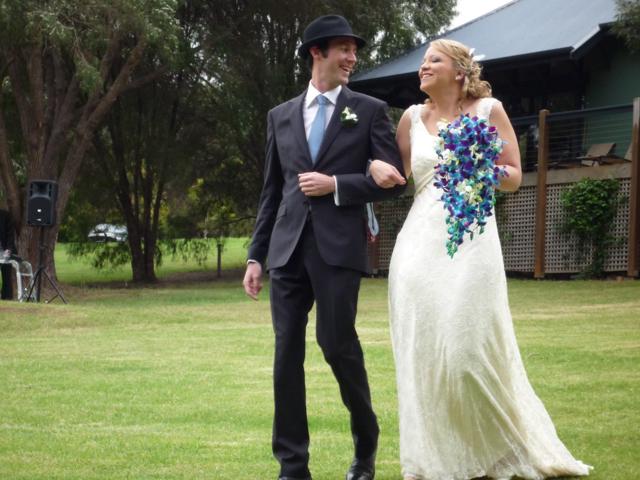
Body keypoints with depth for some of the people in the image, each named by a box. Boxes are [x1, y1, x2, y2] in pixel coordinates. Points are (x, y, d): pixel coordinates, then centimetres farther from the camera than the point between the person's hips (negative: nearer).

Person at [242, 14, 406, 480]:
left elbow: (393, 179, -1)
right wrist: (256, 256, 11)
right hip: (288, 247, 3)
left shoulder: (369, 110, 5)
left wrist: (335, 185, -10)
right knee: (287, 352, 0)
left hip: (338, 247, -3)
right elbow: (272, 192, 16)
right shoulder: (281, 116, 14)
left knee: (338, 345, -5)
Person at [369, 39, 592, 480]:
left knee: (468, 350, -7)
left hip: (470, 241, -3)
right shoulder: (413, 117, 12)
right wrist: (376, 165, -4)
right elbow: (395, 173, 18)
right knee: (422, 354, 0)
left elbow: (514, 178, 4)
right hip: (420, 243, 4)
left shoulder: (488, 110, 3)